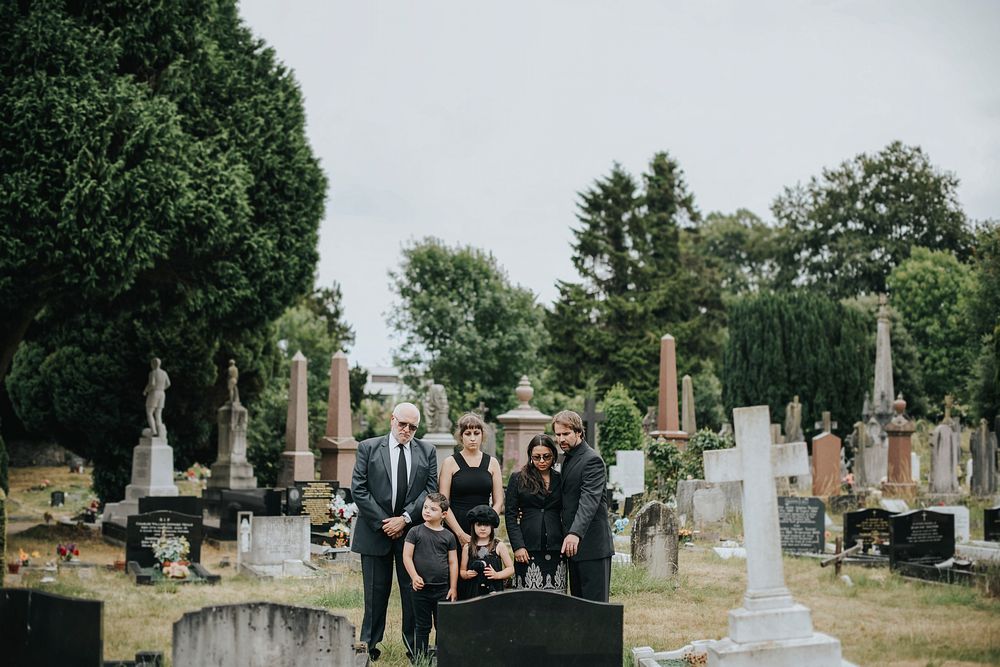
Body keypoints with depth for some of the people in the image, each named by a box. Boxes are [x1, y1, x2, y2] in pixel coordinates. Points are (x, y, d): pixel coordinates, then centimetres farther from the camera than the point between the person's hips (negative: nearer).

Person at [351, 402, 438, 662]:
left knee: (413, 590, 2)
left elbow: (430, 490, 0)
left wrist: (405, 519, -10)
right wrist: (383, 522, -9)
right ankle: (369, 645, 13)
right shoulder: (368, 448, 1)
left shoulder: (427, 452, 6)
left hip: (412, 529, 1)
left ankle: (414, 645, 8)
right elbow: (358, 489, -3)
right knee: (376, 591, 5)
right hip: (375, 530, -1)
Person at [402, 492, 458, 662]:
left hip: (442, 589, 1)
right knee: (422, 626, 7)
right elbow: (407, 556, -4)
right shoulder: (415, 532, 0)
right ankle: (419, 659, 13)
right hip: (421, 588, -1)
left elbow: (453, 563, 5)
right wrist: (415, 577, -16)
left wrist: (453, 588, 1)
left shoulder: (448, 536, 4)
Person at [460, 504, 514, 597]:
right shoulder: (467, 548, 10)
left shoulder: (499, 546, 5)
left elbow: (510, 568, 6)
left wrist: (497, 575, -10)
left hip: (494, 590, -1)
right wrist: (466, 574, -5)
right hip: (473, 592, 1)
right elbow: (462, 571, 17)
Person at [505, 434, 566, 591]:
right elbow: (511, 515, 2)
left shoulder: (560, 480, 12)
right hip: (528, 550, -2)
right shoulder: (518, 478, 6)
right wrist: (518, 546, -7)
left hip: (555, 549, 2)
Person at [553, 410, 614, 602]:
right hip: (573, 544, 9)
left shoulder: (591, 460, -13)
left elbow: (589, 500, -25)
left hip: (592, 545, -9)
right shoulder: (568, 458, 17)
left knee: (595, 603, -9)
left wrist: (575, 533, -38)